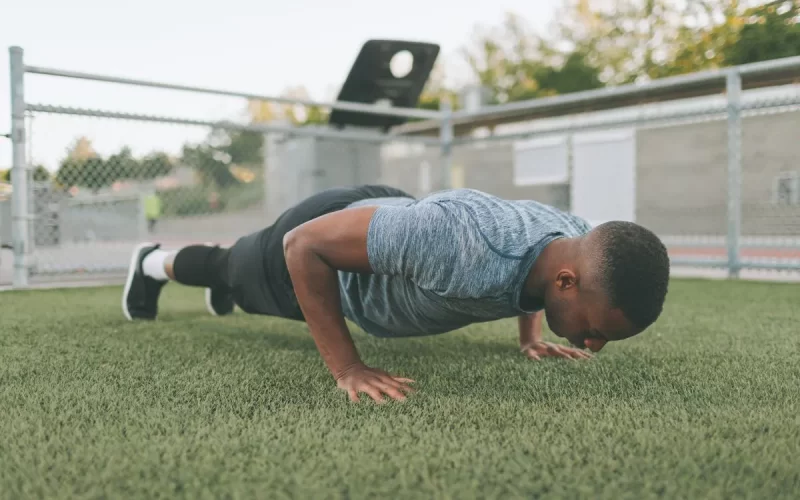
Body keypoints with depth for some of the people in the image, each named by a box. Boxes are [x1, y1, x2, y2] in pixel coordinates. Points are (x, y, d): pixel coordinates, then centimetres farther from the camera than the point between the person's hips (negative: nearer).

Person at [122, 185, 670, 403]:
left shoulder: (582, 248, -25)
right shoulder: (458, 246, -50)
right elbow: (303, 244, -39)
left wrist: (531, 337, -2)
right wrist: (347, 368, -37)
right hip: (317, 243, -6)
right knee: (238, 275, 30)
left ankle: (222, 284, 74)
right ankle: (155, 264, 63)